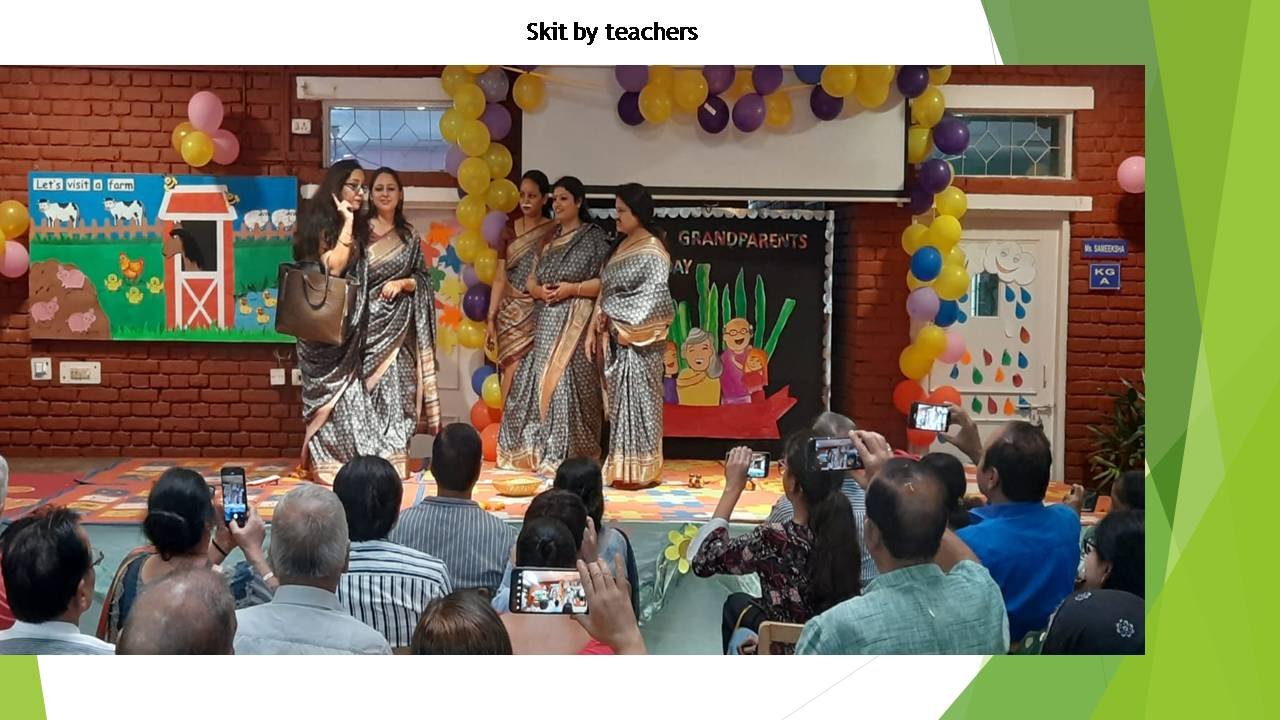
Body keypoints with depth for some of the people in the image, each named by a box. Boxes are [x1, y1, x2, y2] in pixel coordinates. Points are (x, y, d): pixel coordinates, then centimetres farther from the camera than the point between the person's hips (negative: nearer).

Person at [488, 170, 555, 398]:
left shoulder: (555, 232, 0)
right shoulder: (509, 230, 8)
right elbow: (500, 277, 7)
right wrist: (491, 318, 3)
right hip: (511, 312, 2)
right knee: (514, 375, -6)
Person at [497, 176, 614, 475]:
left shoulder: (594, 237, -1)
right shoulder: (549, 238, 17)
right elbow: (530, 280, 17)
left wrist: (572, 288, -16)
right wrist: (539, 290, -4)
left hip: (576, 323, -6)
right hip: (546, 323, 6)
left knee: (569, 384, -9)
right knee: (541, 383, 5)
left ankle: (572, 458, -4)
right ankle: (542, 452, 12)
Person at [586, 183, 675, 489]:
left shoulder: (652, 251, -11)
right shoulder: (622, 248, 15)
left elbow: (654, 298, -18)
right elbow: (604, 292, 16)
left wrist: (613, 315, -11)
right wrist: (593, 328, 8)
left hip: (638, 341, -8)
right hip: (616, 339, 8)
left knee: (636, 401, -5)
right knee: (621, 402, 9)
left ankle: (640, 471, 0)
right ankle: (621, 467, 13)